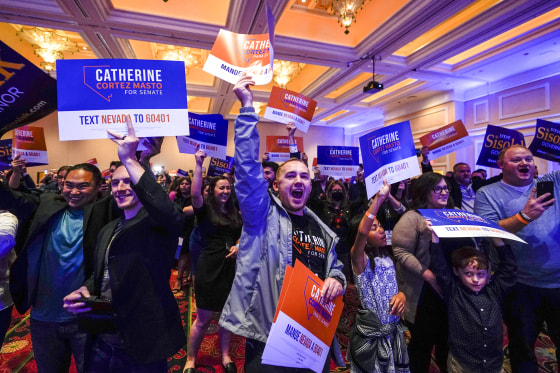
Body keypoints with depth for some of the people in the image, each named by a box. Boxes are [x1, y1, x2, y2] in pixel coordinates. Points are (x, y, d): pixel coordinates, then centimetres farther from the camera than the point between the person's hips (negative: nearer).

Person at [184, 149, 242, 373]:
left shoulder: (234, 212, 9)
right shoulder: (205, 209, -6)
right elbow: (195, 194, -27)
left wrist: (237, 246, -5)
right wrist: (199, 165, -29)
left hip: (230, 266, 5)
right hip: (210, 267, -4)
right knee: (203, 319, 7)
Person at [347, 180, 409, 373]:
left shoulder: (388, 257, 4)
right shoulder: (360, 260, -18)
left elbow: (396, 284, 13)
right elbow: (361, 232, -38)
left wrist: (402, 294, -11)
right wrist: (379, 198, -44)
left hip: (394, 330, 6)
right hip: (370, 335, -6)